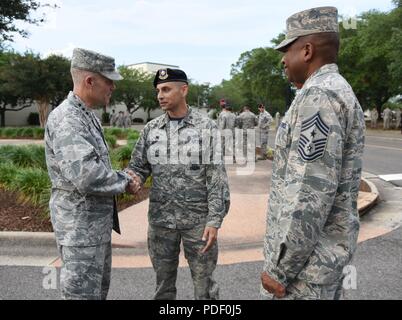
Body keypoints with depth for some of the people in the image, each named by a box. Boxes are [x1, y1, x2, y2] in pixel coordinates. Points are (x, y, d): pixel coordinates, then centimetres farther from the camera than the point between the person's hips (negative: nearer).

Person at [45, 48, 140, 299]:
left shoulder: (86, 115, 11)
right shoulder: (66, 119, -21)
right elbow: (87, 176, -33)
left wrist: (124, 177, 2)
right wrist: (124, 183, -16)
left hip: (97, 220, 10)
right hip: (80, 224, -10)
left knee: (99, 286, 22)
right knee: (84, 291, 3)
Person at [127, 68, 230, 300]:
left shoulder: (206, 127, -6)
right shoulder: (151, 129, 5)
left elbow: (217, 178, -8)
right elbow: (138, 166, 8)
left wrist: (214, 221, -13)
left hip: (198, 219, -3)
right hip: (160, 219, 4)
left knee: (204, 283, 11)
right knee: (163, 282, 18)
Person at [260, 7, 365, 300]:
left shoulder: (319, 95, -20)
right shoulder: (339, 93, 12)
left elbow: (312, 192, -27)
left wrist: (279, 268, -19)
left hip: (307, 254, -10)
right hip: (328, 246, 10)